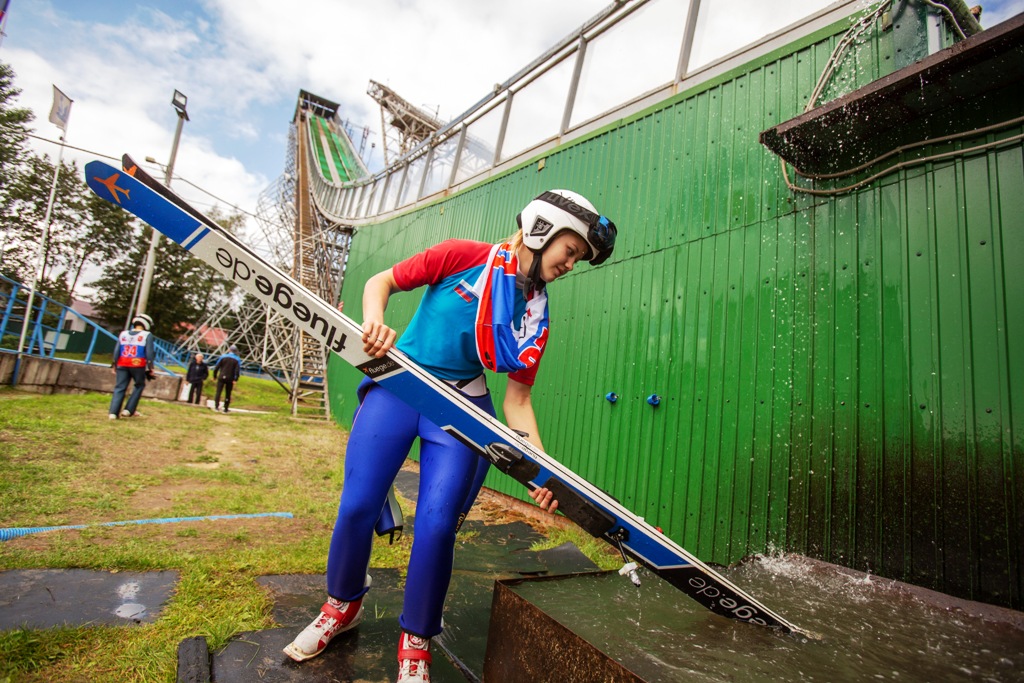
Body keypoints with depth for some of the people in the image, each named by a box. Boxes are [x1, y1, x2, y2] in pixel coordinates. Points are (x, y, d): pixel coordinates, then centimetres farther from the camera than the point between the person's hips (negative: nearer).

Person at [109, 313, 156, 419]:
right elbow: (150, 353, -7)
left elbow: (116, 351, 10)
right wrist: (150, 368, 0)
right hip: (138, 365, -4)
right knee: (139, 385, 14)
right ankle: (128, 410, 7)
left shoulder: (123, 334, 10)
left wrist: (115, 366, 19)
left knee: (119, 388, 8)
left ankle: (113, 412, 1)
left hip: (122, 365, 4)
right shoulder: (147, 335, -4)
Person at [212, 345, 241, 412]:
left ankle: (216, 406, -16)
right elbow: (238, 370, -9)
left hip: (222, 377, 0)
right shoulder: (237, 359, 0)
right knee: (228, 394, 9)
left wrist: (214, 376, 10)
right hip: (230, 379, 0)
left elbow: (216, 367, 1)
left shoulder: (223, 357, 2)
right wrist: (235, 380, -9)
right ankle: (225, 409, 12)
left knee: (218, 392, -1)